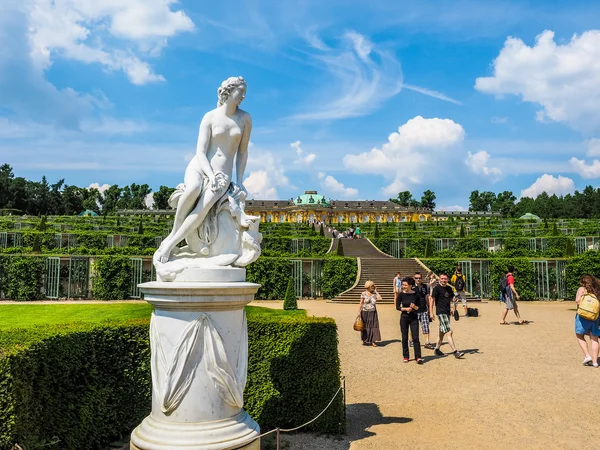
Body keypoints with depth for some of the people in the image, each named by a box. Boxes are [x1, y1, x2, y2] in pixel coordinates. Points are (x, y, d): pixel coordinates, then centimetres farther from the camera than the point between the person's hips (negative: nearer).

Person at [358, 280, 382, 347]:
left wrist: (376, 291, -5)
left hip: (373, 312, 2)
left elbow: (380, 298, -14)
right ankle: (364, 340, 23)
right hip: (365, 312, -2)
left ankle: (373, 341, 2)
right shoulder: (363, 294, -5)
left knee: (373, 326, -3)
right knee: (365, 326, 8)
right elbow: (361, 303, -3)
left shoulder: (374, 293, 3)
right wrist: (359, 312, -9)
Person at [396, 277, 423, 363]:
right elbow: (397, 307, -3)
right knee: (404, 338, 7)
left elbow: (418, 308, 2)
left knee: (416, 338, -6)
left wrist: (414, 307, -19)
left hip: (414, 318, -1)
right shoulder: (401, 295, -4)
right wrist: (406, 309, -18)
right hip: (404, 318, 1)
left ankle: (418, 357, -4)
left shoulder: (415, 295, -4)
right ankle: (406, 356, 18)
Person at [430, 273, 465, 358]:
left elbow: (451, 298, 23)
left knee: (442, 332, 15)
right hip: (441, 312, -8)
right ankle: (455, 352, -12)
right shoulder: (437, 288, -8)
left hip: (447, 312, 8)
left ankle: (437, 349, 28)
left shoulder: (449, 288, 12)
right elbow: (432, 300, -9)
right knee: (449, 332, -12)